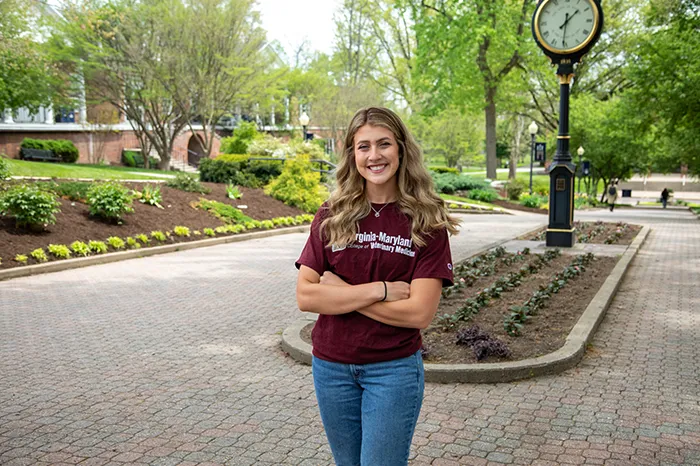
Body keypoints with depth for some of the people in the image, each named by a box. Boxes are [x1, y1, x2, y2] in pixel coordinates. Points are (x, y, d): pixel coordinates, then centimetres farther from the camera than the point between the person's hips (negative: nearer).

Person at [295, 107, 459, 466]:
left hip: (393, 368, -3)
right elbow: (305, 297, -10)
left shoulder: (426, 221, -9)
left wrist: (341, 292, -15)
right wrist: (378, 290, -19)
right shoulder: (331, 217, -2)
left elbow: (419, 312, -16)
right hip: (331, 366, 3)